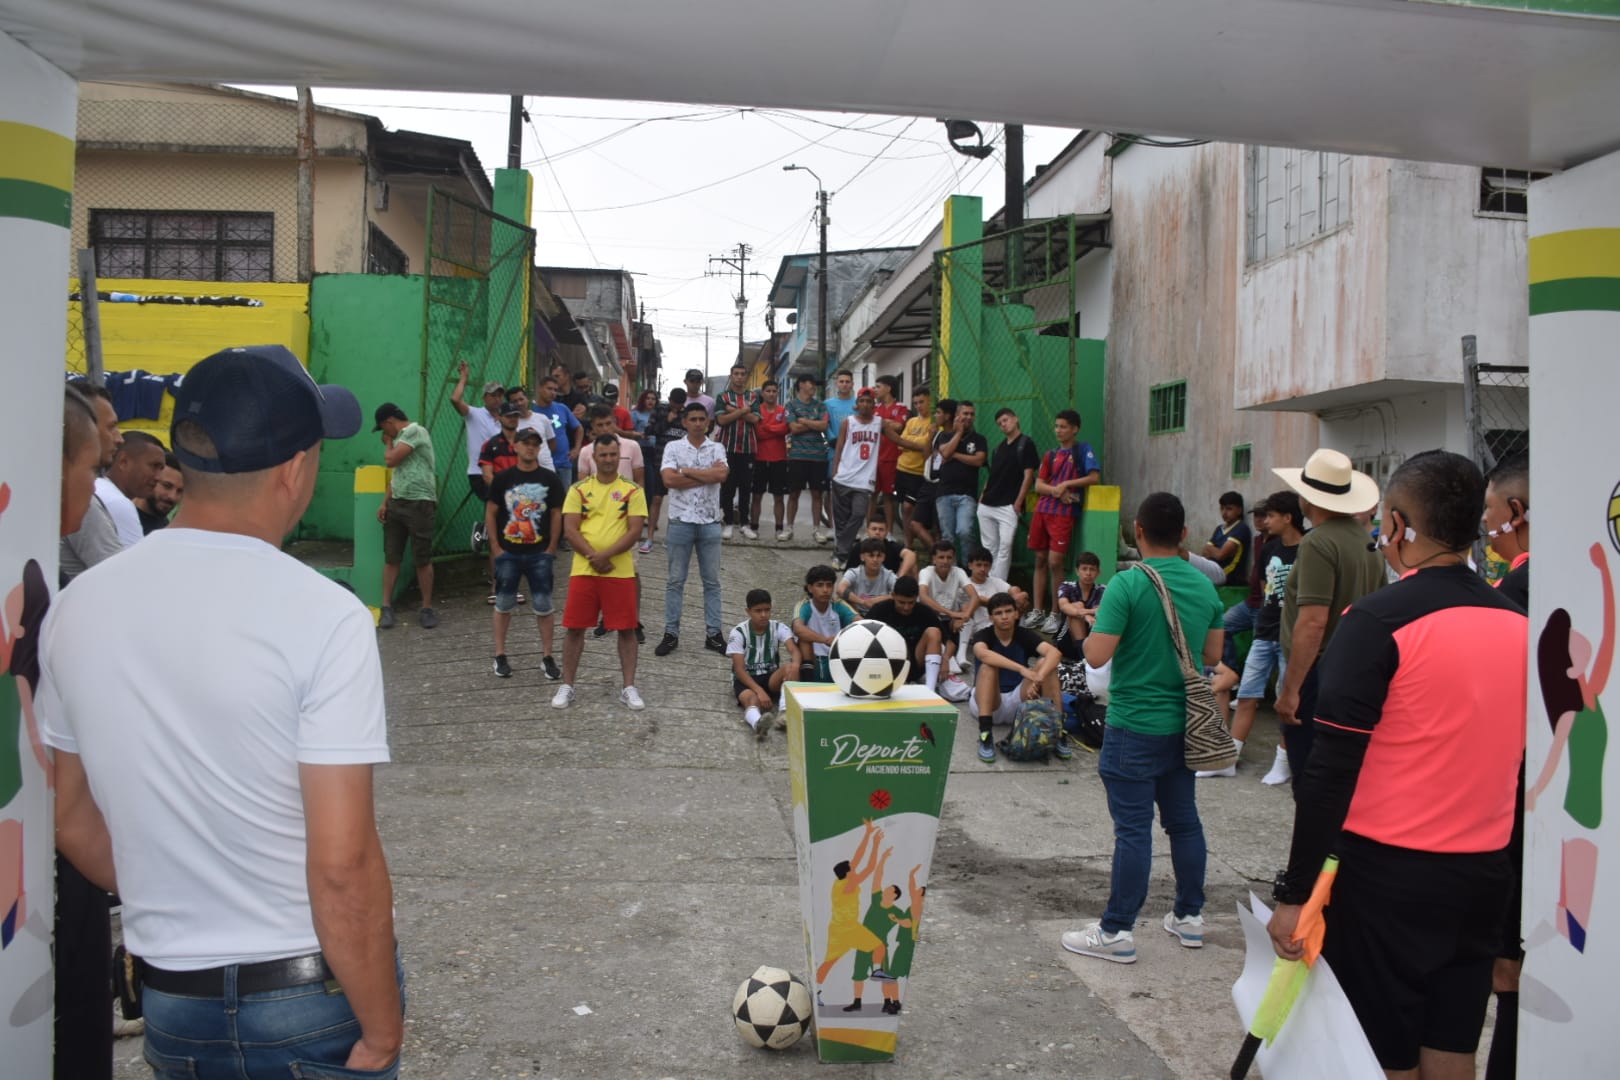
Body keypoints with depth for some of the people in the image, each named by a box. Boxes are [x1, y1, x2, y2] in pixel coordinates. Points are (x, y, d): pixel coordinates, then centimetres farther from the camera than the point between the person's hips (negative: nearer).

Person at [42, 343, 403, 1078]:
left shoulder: (79, 606, -4)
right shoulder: (321, 615, -21)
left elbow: (72, 821, 7)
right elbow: (342, 866, -22)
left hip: (170, 998, 5)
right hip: (314, 995, -4)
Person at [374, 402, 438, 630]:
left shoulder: (414, 431, -10)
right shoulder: (400, 438, 19)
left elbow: (391, 461, -16)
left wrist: (388, 443, 4)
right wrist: (385, 502, 14)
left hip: (419, 504, -8)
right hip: (396, 503, 8)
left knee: (423, 559, 0)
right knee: (391, 557, 5)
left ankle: (426, 609, 7)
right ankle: (386, 607, 9)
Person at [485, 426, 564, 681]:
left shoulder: (549, 479, 0)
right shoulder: (502, 478, 0)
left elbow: (556, 514, 3)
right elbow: (491, 513, 4)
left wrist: (551, 548, -2)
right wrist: (496, 548, -2)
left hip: (539, 553, 0)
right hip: (508, 553, 0)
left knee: (543, 606, 2)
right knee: (503, 604, 8)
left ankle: (547, 657, 11)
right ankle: (500, 656, 18)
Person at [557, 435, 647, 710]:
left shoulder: (632, 490, 2)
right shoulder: (578, 490, 6)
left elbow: (635, 530, -6)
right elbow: (570, 530, -1)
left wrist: (606, 555, -16)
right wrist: (593, 557, -13)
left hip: (621, 571, -1)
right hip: (583, 570, 1)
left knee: (626, 629, 2)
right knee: (574, 628, 4)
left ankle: (629, 688, 10)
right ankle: (567, 686, 14)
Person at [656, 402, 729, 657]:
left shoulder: (717, 449, 5)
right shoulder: (673, 448, 1)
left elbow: (722, 475, -14)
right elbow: (669, 480, -14)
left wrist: (688, 471, -11)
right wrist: (707, 476, -11)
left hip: (710, 522, 1)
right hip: (681, 521, -1)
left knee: (712, 580, 7)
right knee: (675, 580, 5)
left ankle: (713, 634, 13)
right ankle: (671, 633, 11)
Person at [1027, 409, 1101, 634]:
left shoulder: (1083, 450, 1)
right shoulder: (1050, 455, 16)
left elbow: (1094, 478, -9)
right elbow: (1038, 485, 9)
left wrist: (1066, 484, -12)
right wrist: (1056, 490, -10)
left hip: (1064, 513, -5)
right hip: (1042, 511, 5)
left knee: (1055, 562, -11)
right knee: (1040, 560, 6)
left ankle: (1056, 614, -2)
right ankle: (1037, 611, 12)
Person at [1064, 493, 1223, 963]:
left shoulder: (1127, 585, -16)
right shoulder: (1204, 586, 3)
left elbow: (1097, 656, -19)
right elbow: (1213, 654, 11)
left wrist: (1093, 628, 0)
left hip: (1135, 727, -6)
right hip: (1183, 724, 6)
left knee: (1133, 828, -2)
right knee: (1184, 820, 17)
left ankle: (1117, 931, 5)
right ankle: (1190, 916, 28)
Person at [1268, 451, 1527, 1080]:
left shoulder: (1379, 622, -16)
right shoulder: (1519, 624, 3)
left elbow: (1332, 770, -17)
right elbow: (1515, 761, 11)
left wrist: (1295, 892, -12)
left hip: (1388, 870, -6)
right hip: (1483, 872, 6)